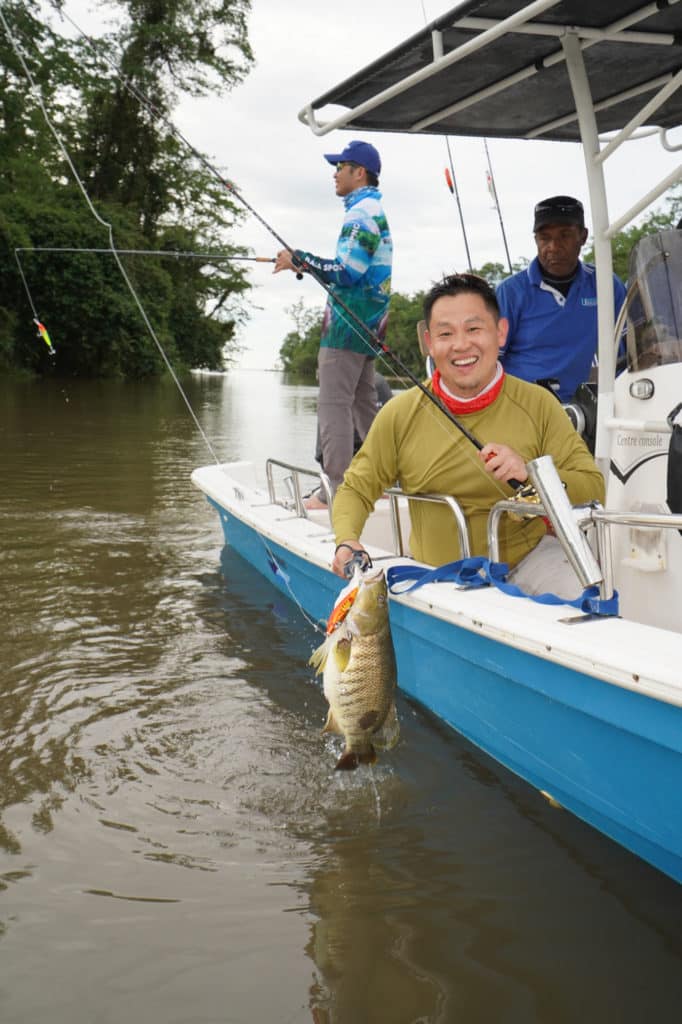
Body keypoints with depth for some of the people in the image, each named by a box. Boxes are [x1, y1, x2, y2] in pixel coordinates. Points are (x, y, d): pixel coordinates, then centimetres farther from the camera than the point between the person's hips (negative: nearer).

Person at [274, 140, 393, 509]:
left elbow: (346, 272, -21)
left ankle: (335, 490, -12)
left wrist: (300, 259, -14)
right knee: (363, 404, 15)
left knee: (333, 405, -10)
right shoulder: (376, 210, 20)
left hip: (348, 325, -10)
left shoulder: (361, 213, -12)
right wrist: (307, 264, 19)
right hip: (369, 324, 10)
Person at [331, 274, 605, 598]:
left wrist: (531, 475, -23)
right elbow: (357, 489, 7)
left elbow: (593, 489, -4)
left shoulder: (538, 405, -4)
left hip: (527, 557, -3)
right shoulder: (399, 415, -3)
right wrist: (346, 541, -13)